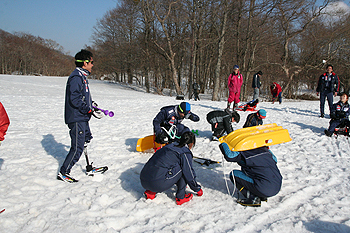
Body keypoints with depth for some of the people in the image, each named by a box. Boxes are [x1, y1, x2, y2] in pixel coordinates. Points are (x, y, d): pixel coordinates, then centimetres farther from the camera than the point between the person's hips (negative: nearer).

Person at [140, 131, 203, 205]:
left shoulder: (170, 146, 23)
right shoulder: (185, 153, 1)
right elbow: (189, 175, 4)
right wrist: (198, 189, 23)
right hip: (158, 184, -8)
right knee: (184, 169, 5)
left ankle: (150, 192, 20)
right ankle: (180, 197, 12)